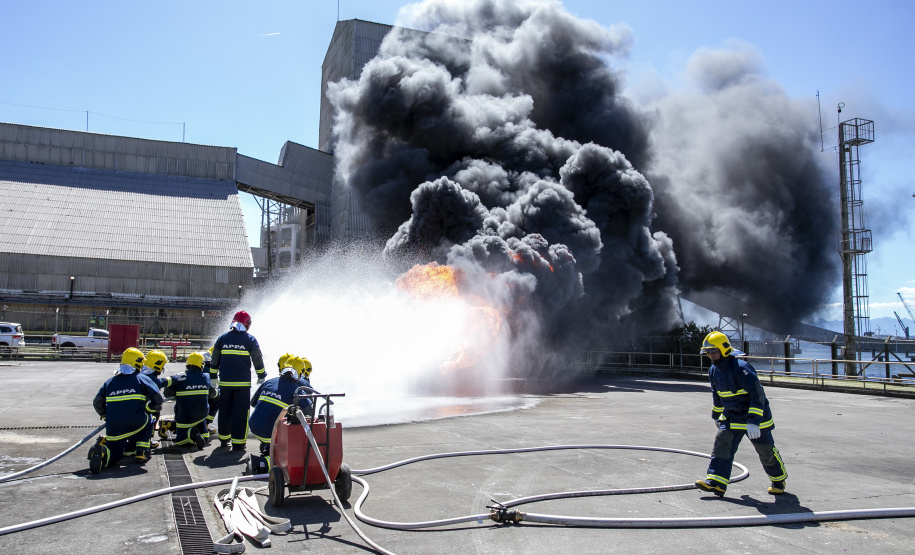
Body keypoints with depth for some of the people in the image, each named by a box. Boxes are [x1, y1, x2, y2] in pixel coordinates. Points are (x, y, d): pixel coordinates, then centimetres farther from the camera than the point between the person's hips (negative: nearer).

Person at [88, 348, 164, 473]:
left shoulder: (110, 382, 15)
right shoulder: (142, 379, 3)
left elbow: (97, 403, 13)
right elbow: (158, 399, -3)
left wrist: (107, 417, 28)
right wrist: (148, 409, 17)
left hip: (114, 429, 3)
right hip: (135, 424, -3)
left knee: (115, 453, 22)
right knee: (147, 419, 31)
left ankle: (101, 451, -15)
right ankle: (141, 453, 18)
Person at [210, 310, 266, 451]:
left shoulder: (222, 338, 7)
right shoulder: (249, 339, -3)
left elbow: (214, 360, 12)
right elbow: (258, 360, 1)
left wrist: (213, 376, 21)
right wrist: (261, 376, 13)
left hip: (225, 381, 4)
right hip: (243, 382, -4)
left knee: (224, 410, 15)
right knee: (240, 412, 0)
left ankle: (223, 439, 27)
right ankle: (238, 443, 0)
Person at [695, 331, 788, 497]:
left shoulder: (741, 368, -27)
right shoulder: (714, 371, -1)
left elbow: (757, 395, -30)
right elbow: (717, 395, 17)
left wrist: (753, 422, -35)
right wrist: (716, 415, 26)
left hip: (756, 415, -6)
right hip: (731, 416, 7)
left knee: (766, 450, 8)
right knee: (722, 443, -8)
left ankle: (779, 480, 33)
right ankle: (716, 482, -10)